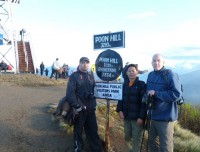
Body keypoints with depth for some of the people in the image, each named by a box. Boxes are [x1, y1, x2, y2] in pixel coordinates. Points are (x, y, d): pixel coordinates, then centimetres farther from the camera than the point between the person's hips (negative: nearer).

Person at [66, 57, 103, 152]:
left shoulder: (91, 76, 13)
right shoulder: (74, 76, -5)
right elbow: (70, 93, -14)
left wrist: (94, 104, 8)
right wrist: (76, 106, -19)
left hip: (90, 109, 5)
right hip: (79, 109, -5)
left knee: (93, 129, 12)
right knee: (78, 130, 8)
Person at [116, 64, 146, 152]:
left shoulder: (141, 84, -8)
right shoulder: (124, 84, 9)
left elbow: (144, 102, -12)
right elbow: (121, 98, 12)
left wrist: (141, 117, -18)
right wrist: (120, 110, -3)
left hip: (137, 117, -5)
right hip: (126, 117, 5)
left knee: (136, 140, 5)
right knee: (127, 138, 17)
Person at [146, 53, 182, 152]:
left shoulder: (170, 75, -15)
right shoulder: (150, 75, 8)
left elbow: (176, 94, -23)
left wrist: (156, 93, -23)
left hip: (165, 117, -7)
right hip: (153, 116, 7)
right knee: (152, 140, 22)